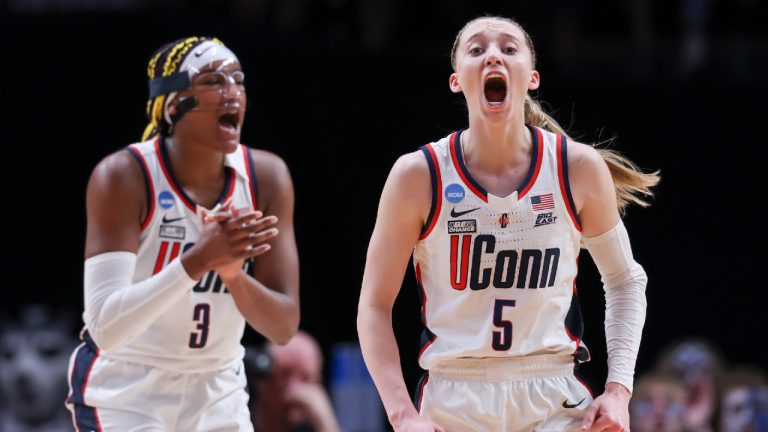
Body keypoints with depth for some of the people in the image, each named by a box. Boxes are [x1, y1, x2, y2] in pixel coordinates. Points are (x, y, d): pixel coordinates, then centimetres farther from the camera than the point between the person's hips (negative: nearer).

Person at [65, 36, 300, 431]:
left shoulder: (266, 177, -7)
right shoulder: (123, 176, -20)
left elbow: (284, 326, -9)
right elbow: (106, 327, -28)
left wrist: (234, 274, -30)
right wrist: (197, 261, -40)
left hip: (217, 394, 5)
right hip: (123, 391, -5)